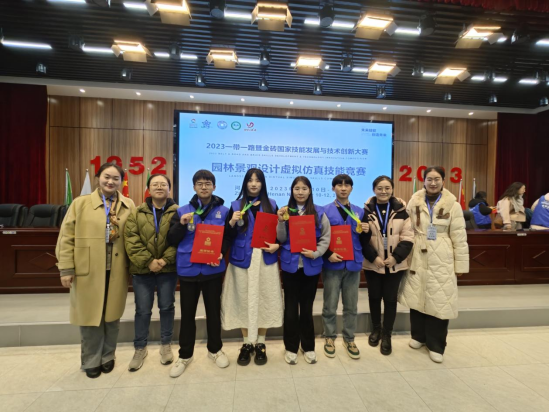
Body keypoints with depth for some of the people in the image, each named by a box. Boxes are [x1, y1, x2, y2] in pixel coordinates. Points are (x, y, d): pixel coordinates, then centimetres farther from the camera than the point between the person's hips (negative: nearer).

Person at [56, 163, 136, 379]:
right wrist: (66, 268, -5)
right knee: (90, 316, 10)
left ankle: (108, 357, 34)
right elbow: (67, 237, -1)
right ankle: (91, 361, 31)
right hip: (88, 271, -1)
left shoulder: (129, 206, 3)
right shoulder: (80, 203, 1)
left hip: (117, 272, 1)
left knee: (112, 315, 13)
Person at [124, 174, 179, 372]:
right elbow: (131, 240, -6)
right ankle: (140, 348, 29)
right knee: (142, 310, 10)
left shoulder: (177, 212, -1)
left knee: (167, 307, 11)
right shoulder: (137, 213, 3)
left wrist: (165, 260, -18)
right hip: (142, 269, 1)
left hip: (168, 269, -1)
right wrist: (148, 261, -15)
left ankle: (166, 345, 30)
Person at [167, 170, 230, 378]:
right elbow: (172, 240, 2)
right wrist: (181, 224, -15)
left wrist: (221, 253, -15)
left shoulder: (224, 211, 0)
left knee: (213, 310, 14)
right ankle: (185, 355, 32)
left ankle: (215, 350, 35)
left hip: (213, 269, 0)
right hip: (188, 269, 1)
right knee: (187, 313, 12)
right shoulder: (182, 211, 3)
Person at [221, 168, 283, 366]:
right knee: (244, 300, 6)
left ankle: (260, 344, 23)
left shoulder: (271, 205, 7)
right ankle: (247, 344, 24)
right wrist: (232, 222, -17)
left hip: (266, 259, 1)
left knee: (265, 300, 6)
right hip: (242, 259, 0)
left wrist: (277, 245, -10)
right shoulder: (236, 205, 4)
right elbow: (228, 236, 1)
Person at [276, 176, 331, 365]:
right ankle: (291, 347, 26)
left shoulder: (319, 212, -1)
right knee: (291, 307, 9)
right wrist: (281, 221, -16)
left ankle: (308, 347, 30)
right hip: (290, 265, 0)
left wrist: (315, 253, -15)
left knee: (307, 307, 13)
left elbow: (326, 238, 0)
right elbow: (281, 239, -1)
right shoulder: (286, 211, 1)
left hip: (311, 266, 0)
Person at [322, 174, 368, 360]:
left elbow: (363, 241, 12)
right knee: (330, 306, 8)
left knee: (351, 306, 13)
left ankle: (349, 339, 30)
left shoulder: (359, 212, 9)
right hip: (333, 264, -3)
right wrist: (328, 254, -16)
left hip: (353, 264, 3)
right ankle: (330, 338, 28)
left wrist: (365, 232, -8)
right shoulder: (325, 211, -3)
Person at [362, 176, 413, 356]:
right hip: (372, 263, 0)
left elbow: (408, 237, -2)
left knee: (390, 298, 9)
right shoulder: (367, 210, -4)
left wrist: (396, 257, -13)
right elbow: (362, 238, -4)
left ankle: (387, 334, 26)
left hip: (395, 264, 1)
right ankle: (376, 329, 34)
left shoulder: (401, 210, -1)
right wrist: (374, 257, -14)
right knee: (374, 297, 13)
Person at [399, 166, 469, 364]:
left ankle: (436, 345, 20)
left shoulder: (452, 205, -3)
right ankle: (419, 336, 31)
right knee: (417, 297, 11)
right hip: (418, 258, 2)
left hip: (442, 261, -2)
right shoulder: (414, 202, 2)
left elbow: (459, 237, -2)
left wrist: (461, 264, -2)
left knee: (439, 301, 3)